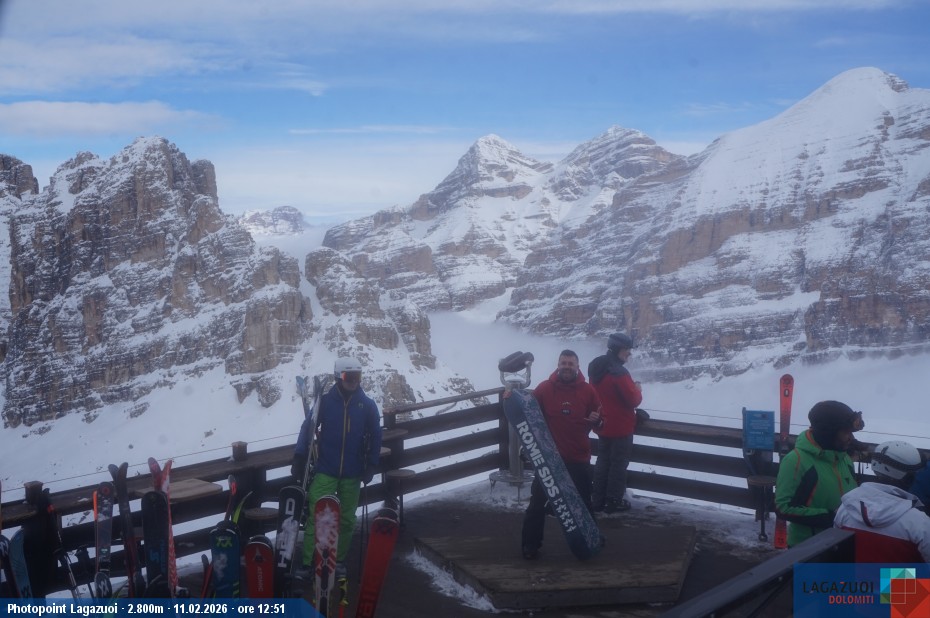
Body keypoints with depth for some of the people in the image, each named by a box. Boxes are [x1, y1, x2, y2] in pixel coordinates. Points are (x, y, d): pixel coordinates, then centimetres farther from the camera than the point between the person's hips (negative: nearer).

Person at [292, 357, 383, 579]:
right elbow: (308, 427, -3)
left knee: (347, 519, 11)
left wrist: (371, 466, 3)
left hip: (352, 474, 2)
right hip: (325, 471, -2)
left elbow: (375, 437, 6)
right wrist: (299, 457, -8)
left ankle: (339, 561, 26)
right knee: (316, 515, -9)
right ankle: (307, 563, -2)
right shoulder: (325, 401, -5)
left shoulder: (367, 405, 0)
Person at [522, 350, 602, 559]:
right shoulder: (544, 388, -5)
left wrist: (596, 419, -14)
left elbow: (597, 418, 9)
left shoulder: (587, 391, -2)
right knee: (538, 500, 1)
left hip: (578, 457, 1)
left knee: (584, 500, 14)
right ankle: (531, 544, 10)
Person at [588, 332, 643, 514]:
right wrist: (637, 390, 0)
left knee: (603, 461, 16)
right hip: (621, 426, -8)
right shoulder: (619, 373, -24)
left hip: (603, 425, 8)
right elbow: (633, 400, -21)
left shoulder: (597, 368, 5)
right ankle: (614, 502, 8)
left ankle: (598, 500, 20)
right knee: (619, 464, 3)